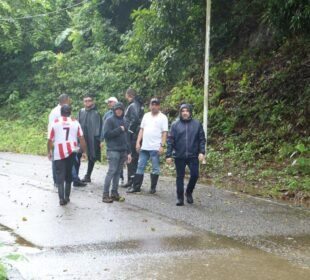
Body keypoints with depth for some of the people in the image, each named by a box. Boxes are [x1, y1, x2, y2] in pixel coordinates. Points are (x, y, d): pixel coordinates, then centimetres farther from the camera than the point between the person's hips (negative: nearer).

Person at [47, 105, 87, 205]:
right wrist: (84, 152, 10)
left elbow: (50, 140, 1)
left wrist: (49, 152, 13)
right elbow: (81, 139, 2)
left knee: (60, 175, -1)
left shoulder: (55, 123, 2)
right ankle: (67, 196, 18)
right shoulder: (75, 123, 5)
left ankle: (62, 198, -13)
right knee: (69, 174, 16)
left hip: (59, 153, -2)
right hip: (72, 152, 2)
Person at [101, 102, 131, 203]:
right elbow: (106, 134, -12)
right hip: (113, 150, -6)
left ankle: (114, 193, 12)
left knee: (117, 172, 7)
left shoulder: (123, 122, 18)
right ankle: (105, 194, -10)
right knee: (112, 171, -11)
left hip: (123, 151, 6)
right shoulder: (109, 120, -2)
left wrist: (128, 152, 17)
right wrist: (119, 129, -11)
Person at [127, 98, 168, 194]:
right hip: (144, 146, 5)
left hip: (155, 148, -5)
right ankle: (136, 186, 10)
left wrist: (162, 145, -14)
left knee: (155, 168, 3)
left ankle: (153, 187, 11)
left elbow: (164, 133, -7)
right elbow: (141, 130, 13)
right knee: (140, 167, 6)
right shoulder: (146, 116, 12)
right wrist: (138, 142, 6)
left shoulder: (163, 117, -2)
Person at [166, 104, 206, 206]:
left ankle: (189, 192, 20)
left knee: (195, 175, -5)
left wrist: (201, 152, -8)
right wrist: (168, 155, -5)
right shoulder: (175, 125, 1)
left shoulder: (197, 124, 3)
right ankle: (180, 198, 15)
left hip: (193, 156, 0)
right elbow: (170, 141, 0)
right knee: (180, 177, 6)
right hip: (179, 156, 0)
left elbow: (202, 139, 4)